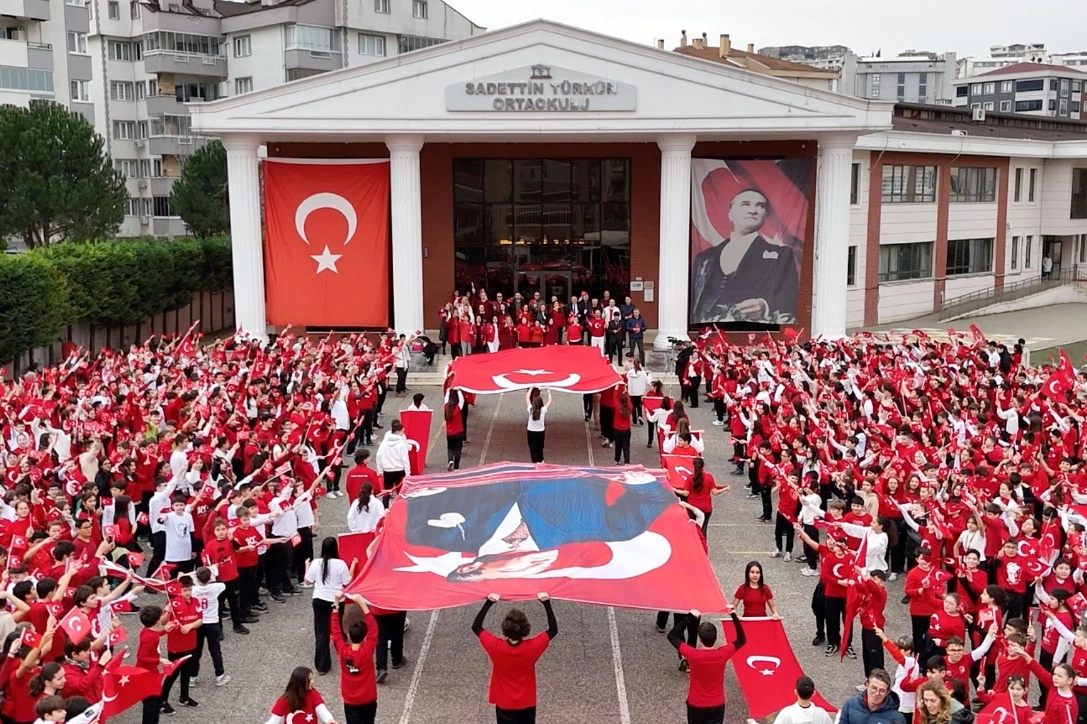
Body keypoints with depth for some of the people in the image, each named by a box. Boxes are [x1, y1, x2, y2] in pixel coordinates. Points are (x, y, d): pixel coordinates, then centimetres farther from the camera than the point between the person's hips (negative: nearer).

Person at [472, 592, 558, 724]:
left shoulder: (495, 647, -23)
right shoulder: (532, 647, -23)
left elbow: (476, 627, -7)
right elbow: (553, 629, -7)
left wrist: (489, 603, -10)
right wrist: (546, 604, -8)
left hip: (504, 705, -1)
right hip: (527, 705, 1)